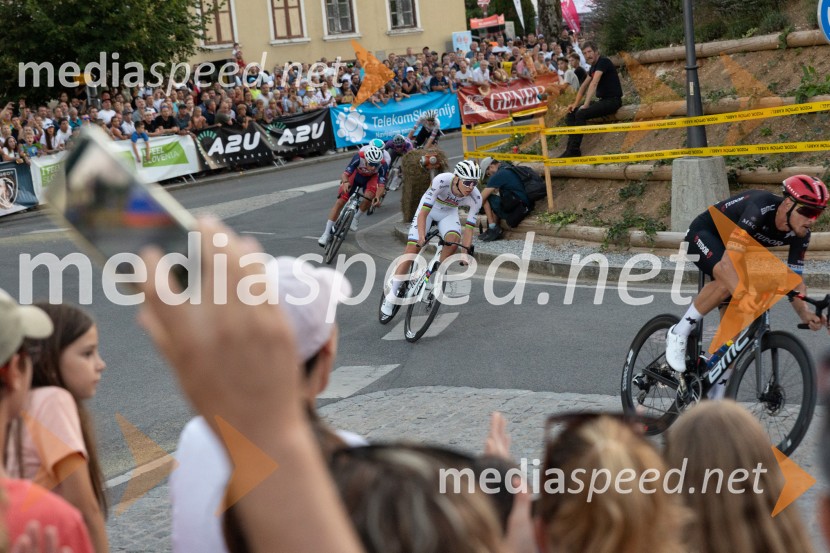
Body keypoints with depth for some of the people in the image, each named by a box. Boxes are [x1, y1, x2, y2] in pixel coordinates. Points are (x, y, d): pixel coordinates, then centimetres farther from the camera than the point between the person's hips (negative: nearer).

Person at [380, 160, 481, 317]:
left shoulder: (475, 198, -27)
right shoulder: (442, 181, -37)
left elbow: (469, 228, -20)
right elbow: (423, 213, -37)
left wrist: (466, 252, -31)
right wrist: (422, 236, -48)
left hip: (448, 214, 2)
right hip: (428, 209, -2)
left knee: (453, 239, -28)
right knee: (412, 249, -13)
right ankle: (391, 295, -4)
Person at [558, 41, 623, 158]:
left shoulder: (603, 62, -14)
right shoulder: (593, 67, 15)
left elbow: (594, 83, -23)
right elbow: (584, 86, 20)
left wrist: (586, 104, -28)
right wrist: (575, 104, 7)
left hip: (612, 100, -9)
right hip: (602, 100, 9)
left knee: (581, 114, -26)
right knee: (571, 113, -1)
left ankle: (574, 151, -23)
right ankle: (571, 148, -8)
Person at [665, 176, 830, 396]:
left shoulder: (799, 235, -18)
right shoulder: (761, 208, -39)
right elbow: (729, 262, -48)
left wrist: (806, 314, -32)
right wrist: (743, 295, -65)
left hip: (733, 244, 7)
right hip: (703, 235, -7)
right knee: (727, 280, -38)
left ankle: (717, 397, 8)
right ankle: (679, 334, -18)